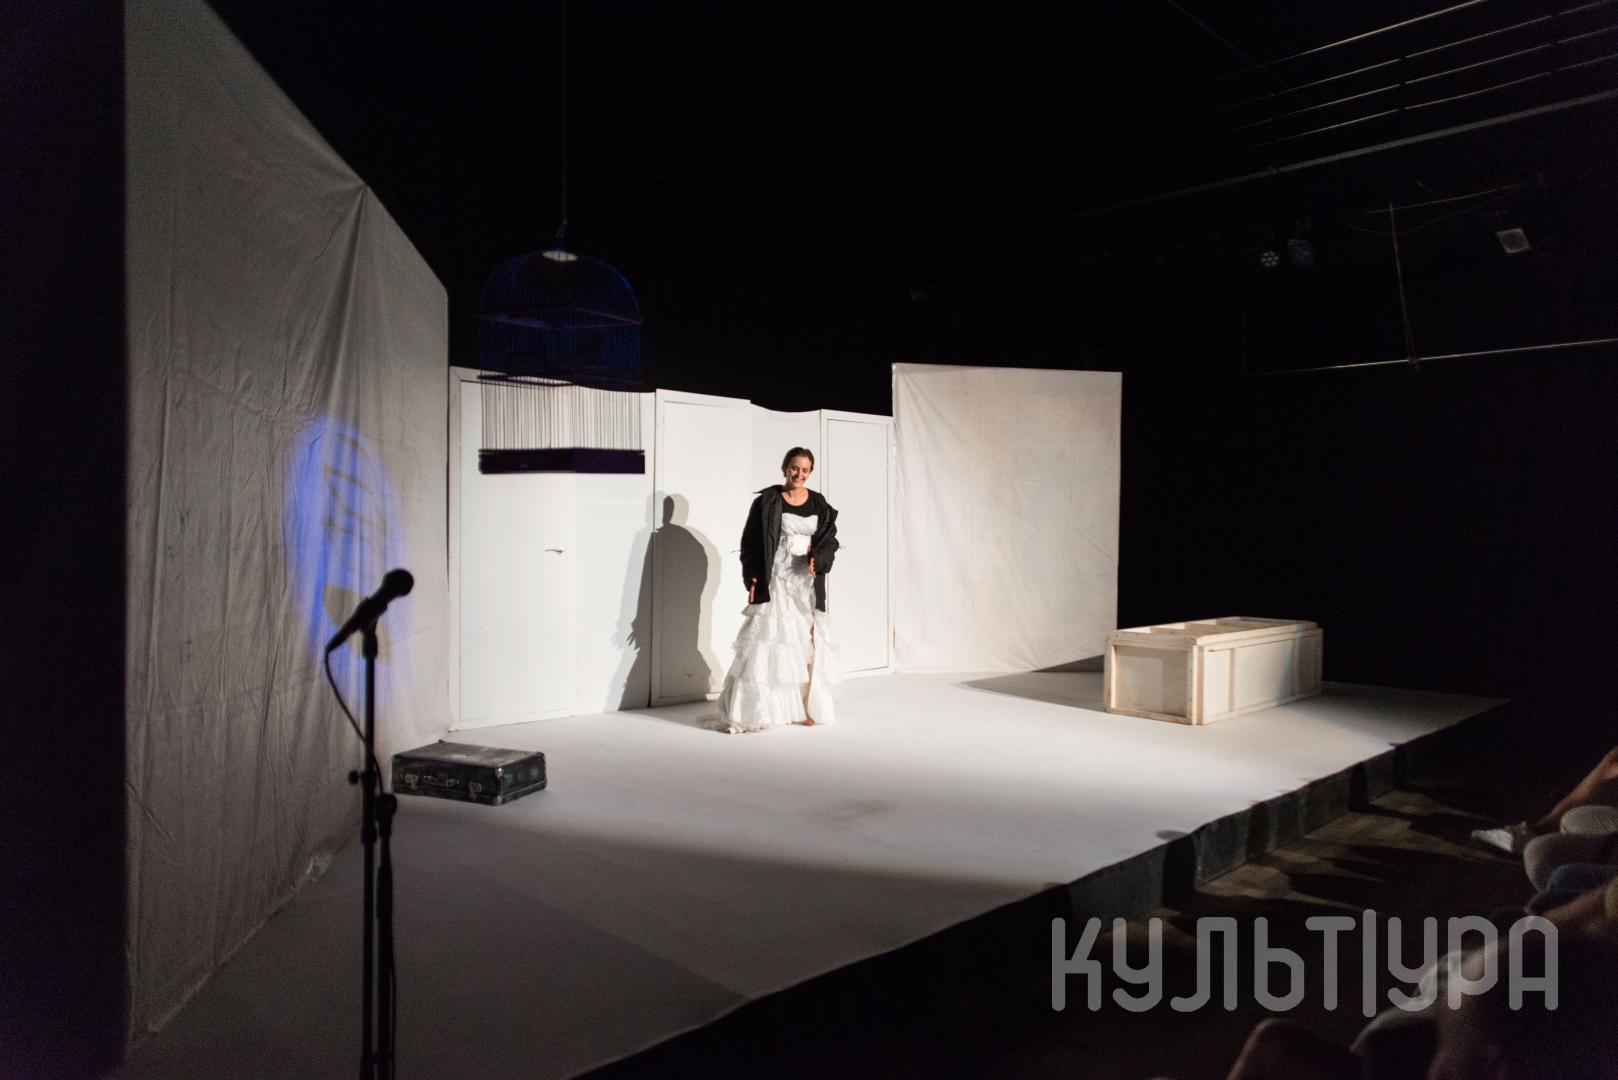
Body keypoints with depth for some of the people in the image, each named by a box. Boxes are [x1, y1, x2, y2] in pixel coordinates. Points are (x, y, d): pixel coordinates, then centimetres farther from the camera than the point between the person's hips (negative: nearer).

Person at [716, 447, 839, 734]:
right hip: (775, 582, -4)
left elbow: (830, 538, 7)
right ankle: (750, 712, -2)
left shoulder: (819, 503, 7)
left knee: (807, 643, 8)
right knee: (766, 642, -7)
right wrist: (752, 578, -12)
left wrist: (818, 559, -13)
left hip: (807, 584, 4)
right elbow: (750, 542, -2)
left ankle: (806, 707, 20)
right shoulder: (767, 501, -3)